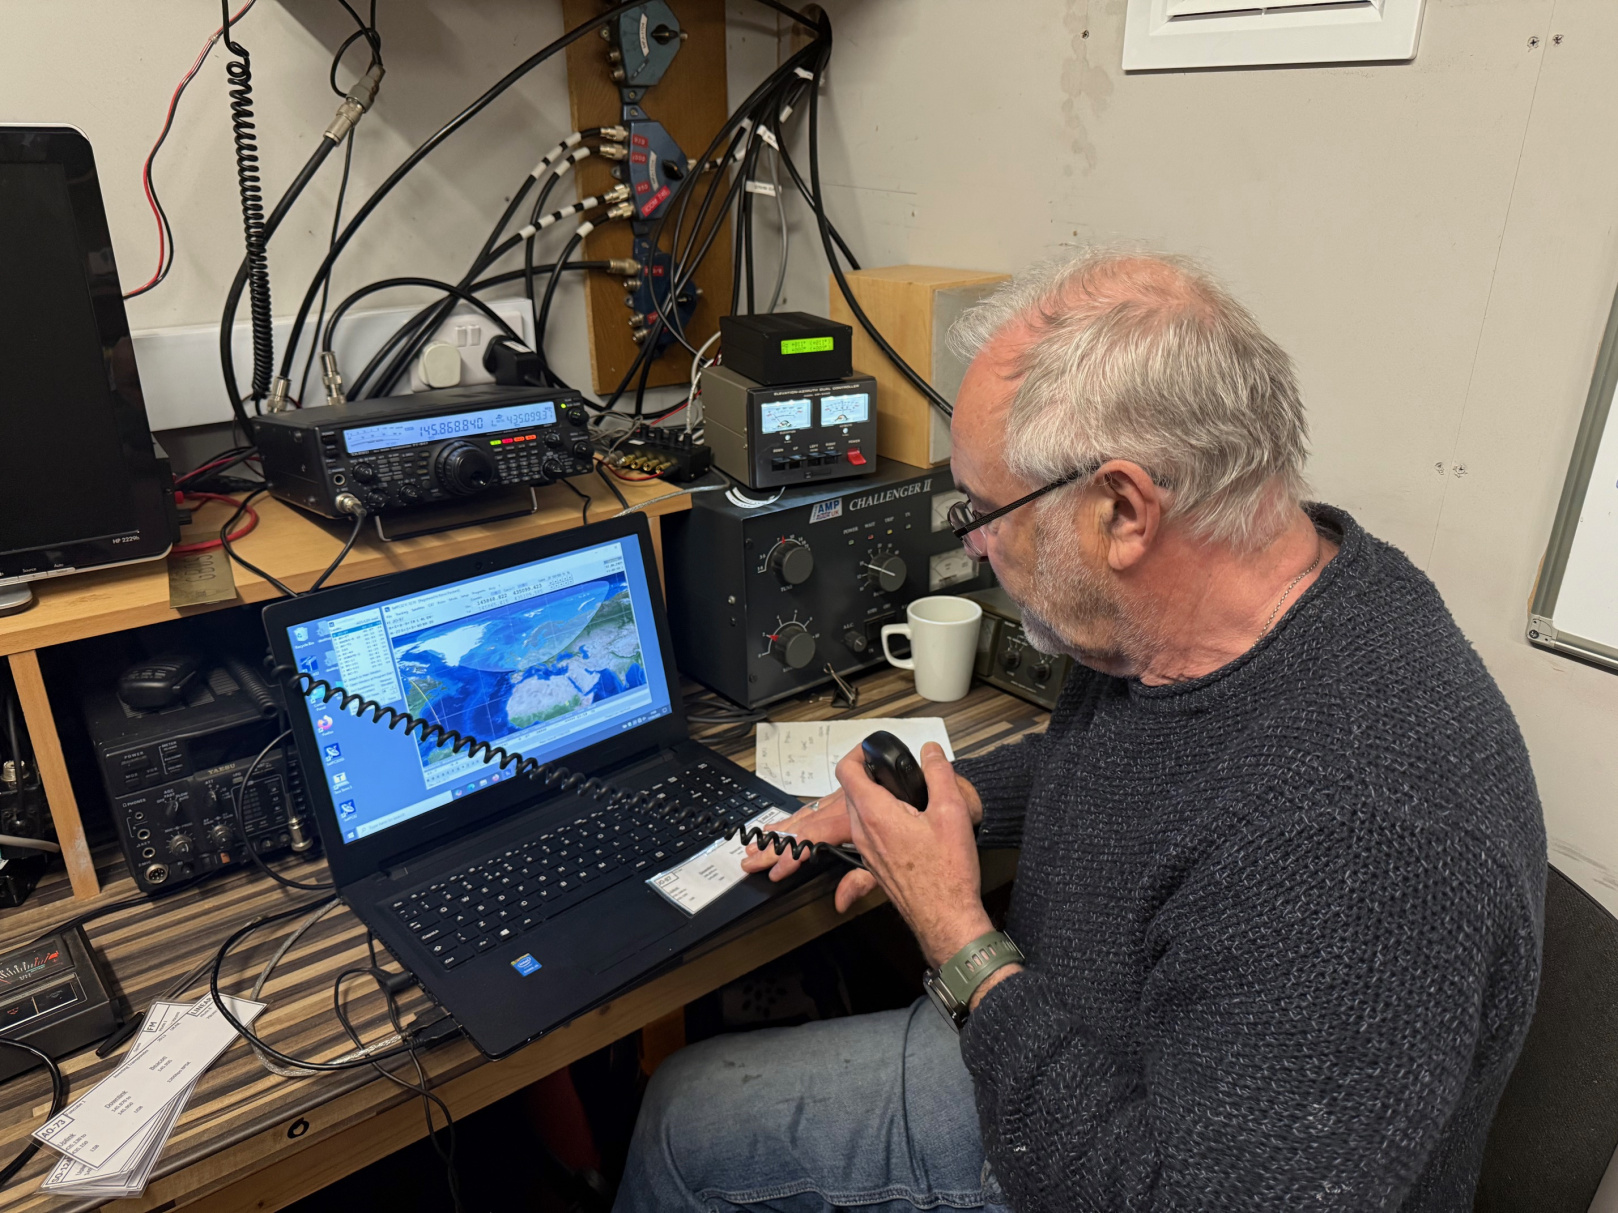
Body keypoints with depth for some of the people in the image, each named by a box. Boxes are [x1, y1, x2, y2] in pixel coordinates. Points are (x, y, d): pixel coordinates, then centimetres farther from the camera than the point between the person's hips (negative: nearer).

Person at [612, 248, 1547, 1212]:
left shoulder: (1366, 841, -41)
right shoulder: (1170, 627, -11)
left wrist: (959, 936, -29)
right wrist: (958, 800, -3)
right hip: (1041, 1060, 8)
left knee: (693, 1127, 0)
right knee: (686, 1107, 16)